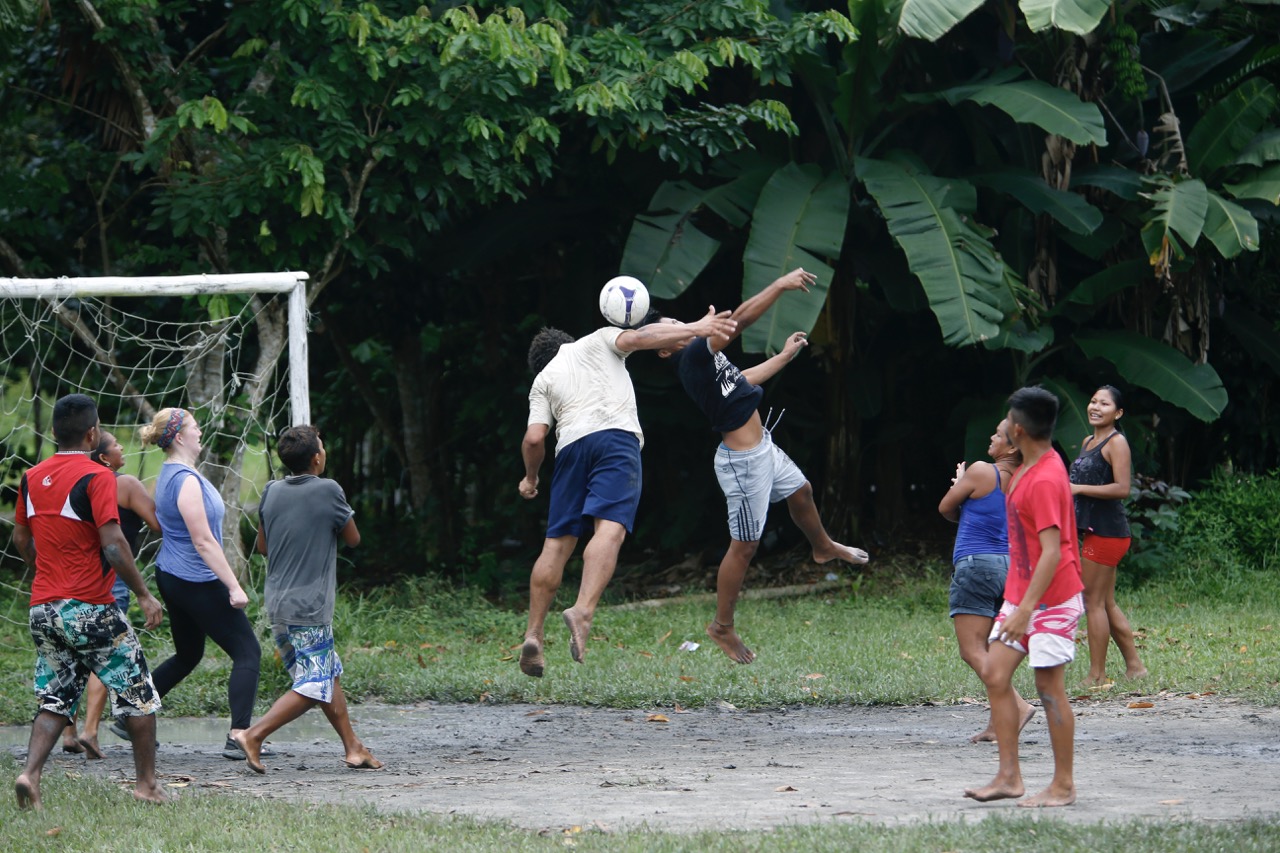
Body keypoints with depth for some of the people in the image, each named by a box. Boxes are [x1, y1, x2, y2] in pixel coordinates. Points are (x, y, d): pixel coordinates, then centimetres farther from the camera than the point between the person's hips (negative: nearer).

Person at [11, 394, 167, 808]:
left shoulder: (32, 478, 8)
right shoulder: (95, 477, -13)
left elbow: (20, 538, 18)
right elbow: (113, 544, -20)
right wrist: (144, 594, -12)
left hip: (43, 608, 6)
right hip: (89, 609, -6)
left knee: (55, 701, 10)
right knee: (138, 692, 8)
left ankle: (29, 773, -10)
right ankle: (146, 783, 10)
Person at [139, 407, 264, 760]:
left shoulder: (168, 474, 10)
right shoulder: (187, 480, -20)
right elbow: (203, 541, -23)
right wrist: (234, 586, -21)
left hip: (171, 578, 10)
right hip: (197, 582, -10)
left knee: (187, 656, 22)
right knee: (247, 652, -5)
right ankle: (238, 737, -10)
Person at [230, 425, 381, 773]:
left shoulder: (271, 493, 4)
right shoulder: (328, 491, -12)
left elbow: (262, 546, 14)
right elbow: (353, 538, 2)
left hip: (278, 603, 7)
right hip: (310, 608, -7)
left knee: (330, 676, 17)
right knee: (312, 688, -5)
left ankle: (353, 747, 21)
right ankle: (253, 735, -15)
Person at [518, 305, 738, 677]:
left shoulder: (543, 381, 25)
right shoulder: (599, 340, 25)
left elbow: (534, 438, 14)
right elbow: (637, 338, 5)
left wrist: (530, 478, 31)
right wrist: (696, 328, 3)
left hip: (571, 445, 2)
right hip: (618, 437, -2)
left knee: (557, 543, 7)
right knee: (609, 528, -18)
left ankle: (533, 635, 3)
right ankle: (583, 612, -40)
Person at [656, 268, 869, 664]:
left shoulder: (705, 356, 6)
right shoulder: (693, 356, -24)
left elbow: (742, 380, 22)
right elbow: (739, 319, -31)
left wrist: (785, 355, 29)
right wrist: (780, 285, -28)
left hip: (762, 448, 10)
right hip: (744, 462, -10)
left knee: (801, 492, 31)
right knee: (744, 545, -1)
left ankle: (824, 547, 61)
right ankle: (722, 627, 12)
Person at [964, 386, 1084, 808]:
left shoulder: (1045, 480, -21)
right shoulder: (1027, 469, 10)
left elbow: (1052, 552, -26)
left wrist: (1026, 608, -28)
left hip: (1051, 599, -10)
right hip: (1020, 594, 10)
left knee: (1049, 686, -4)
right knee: (995, 674, 4)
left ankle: (1063, 785, 4)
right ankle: (1009, 776, 7)